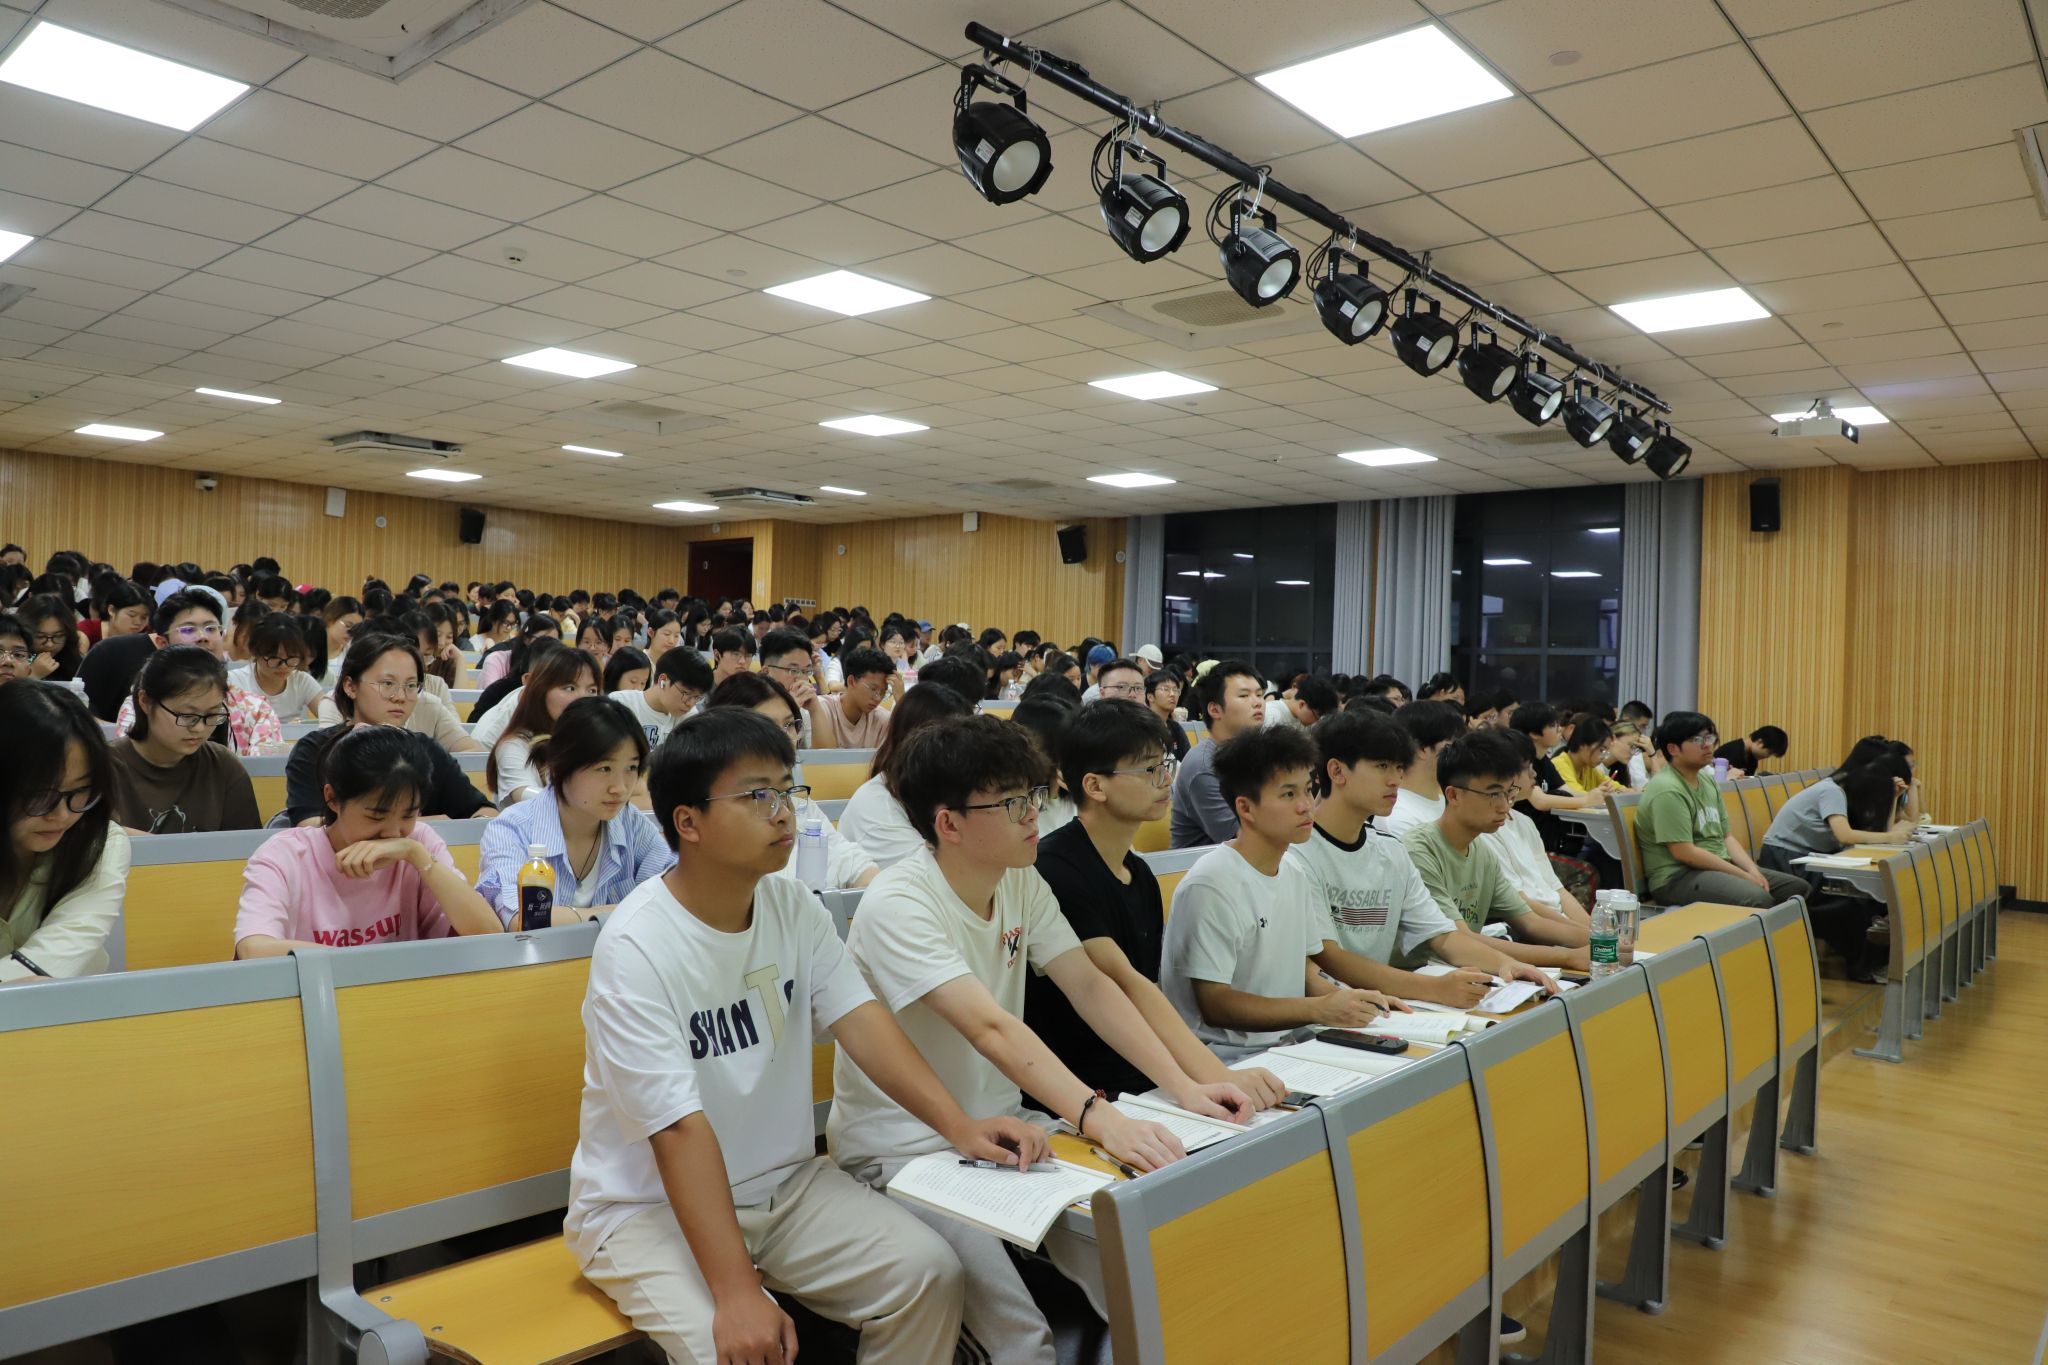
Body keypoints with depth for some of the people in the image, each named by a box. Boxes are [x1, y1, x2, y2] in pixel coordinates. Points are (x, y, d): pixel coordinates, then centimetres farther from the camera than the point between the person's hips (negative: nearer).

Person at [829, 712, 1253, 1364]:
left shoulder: (1022, 883, 1)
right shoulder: (897, 904, -23)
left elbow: (1089, 986, -6)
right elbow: (993, 1029, -34)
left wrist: (1183, 1086, -18)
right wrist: (1101, 1120, -44)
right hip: (903, 1150, -6)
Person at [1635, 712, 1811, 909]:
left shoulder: (1708, 782, 14)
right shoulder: (1668, 791, -16)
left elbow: (1726, 836, 16)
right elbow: (1684, 853, -20)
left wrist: (1753, 870, -3)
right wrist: (1744, 876, -15)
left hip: (1720, 867, 10)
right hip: (1677, 877, -10)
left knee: (1799, 887, 4)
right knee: (1758, 900, -31)